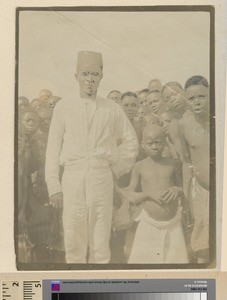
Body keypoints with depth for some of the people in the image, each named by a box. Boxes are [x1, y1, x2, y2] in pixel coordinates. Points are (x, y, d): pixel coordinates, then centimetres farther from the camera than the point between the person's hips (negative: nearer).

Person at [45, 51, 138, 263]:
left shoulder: (112, 109, 9)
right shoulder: (63, 107, 7)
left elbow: (131, 141, 15)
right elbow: (53, 148, 6)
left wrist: (116, 170, 7)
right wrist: (53, 186, 1)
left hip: (102, 177, 0)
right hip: (72, 176, 0)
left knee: (101, 242, 3)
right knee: (73, 241, 1)